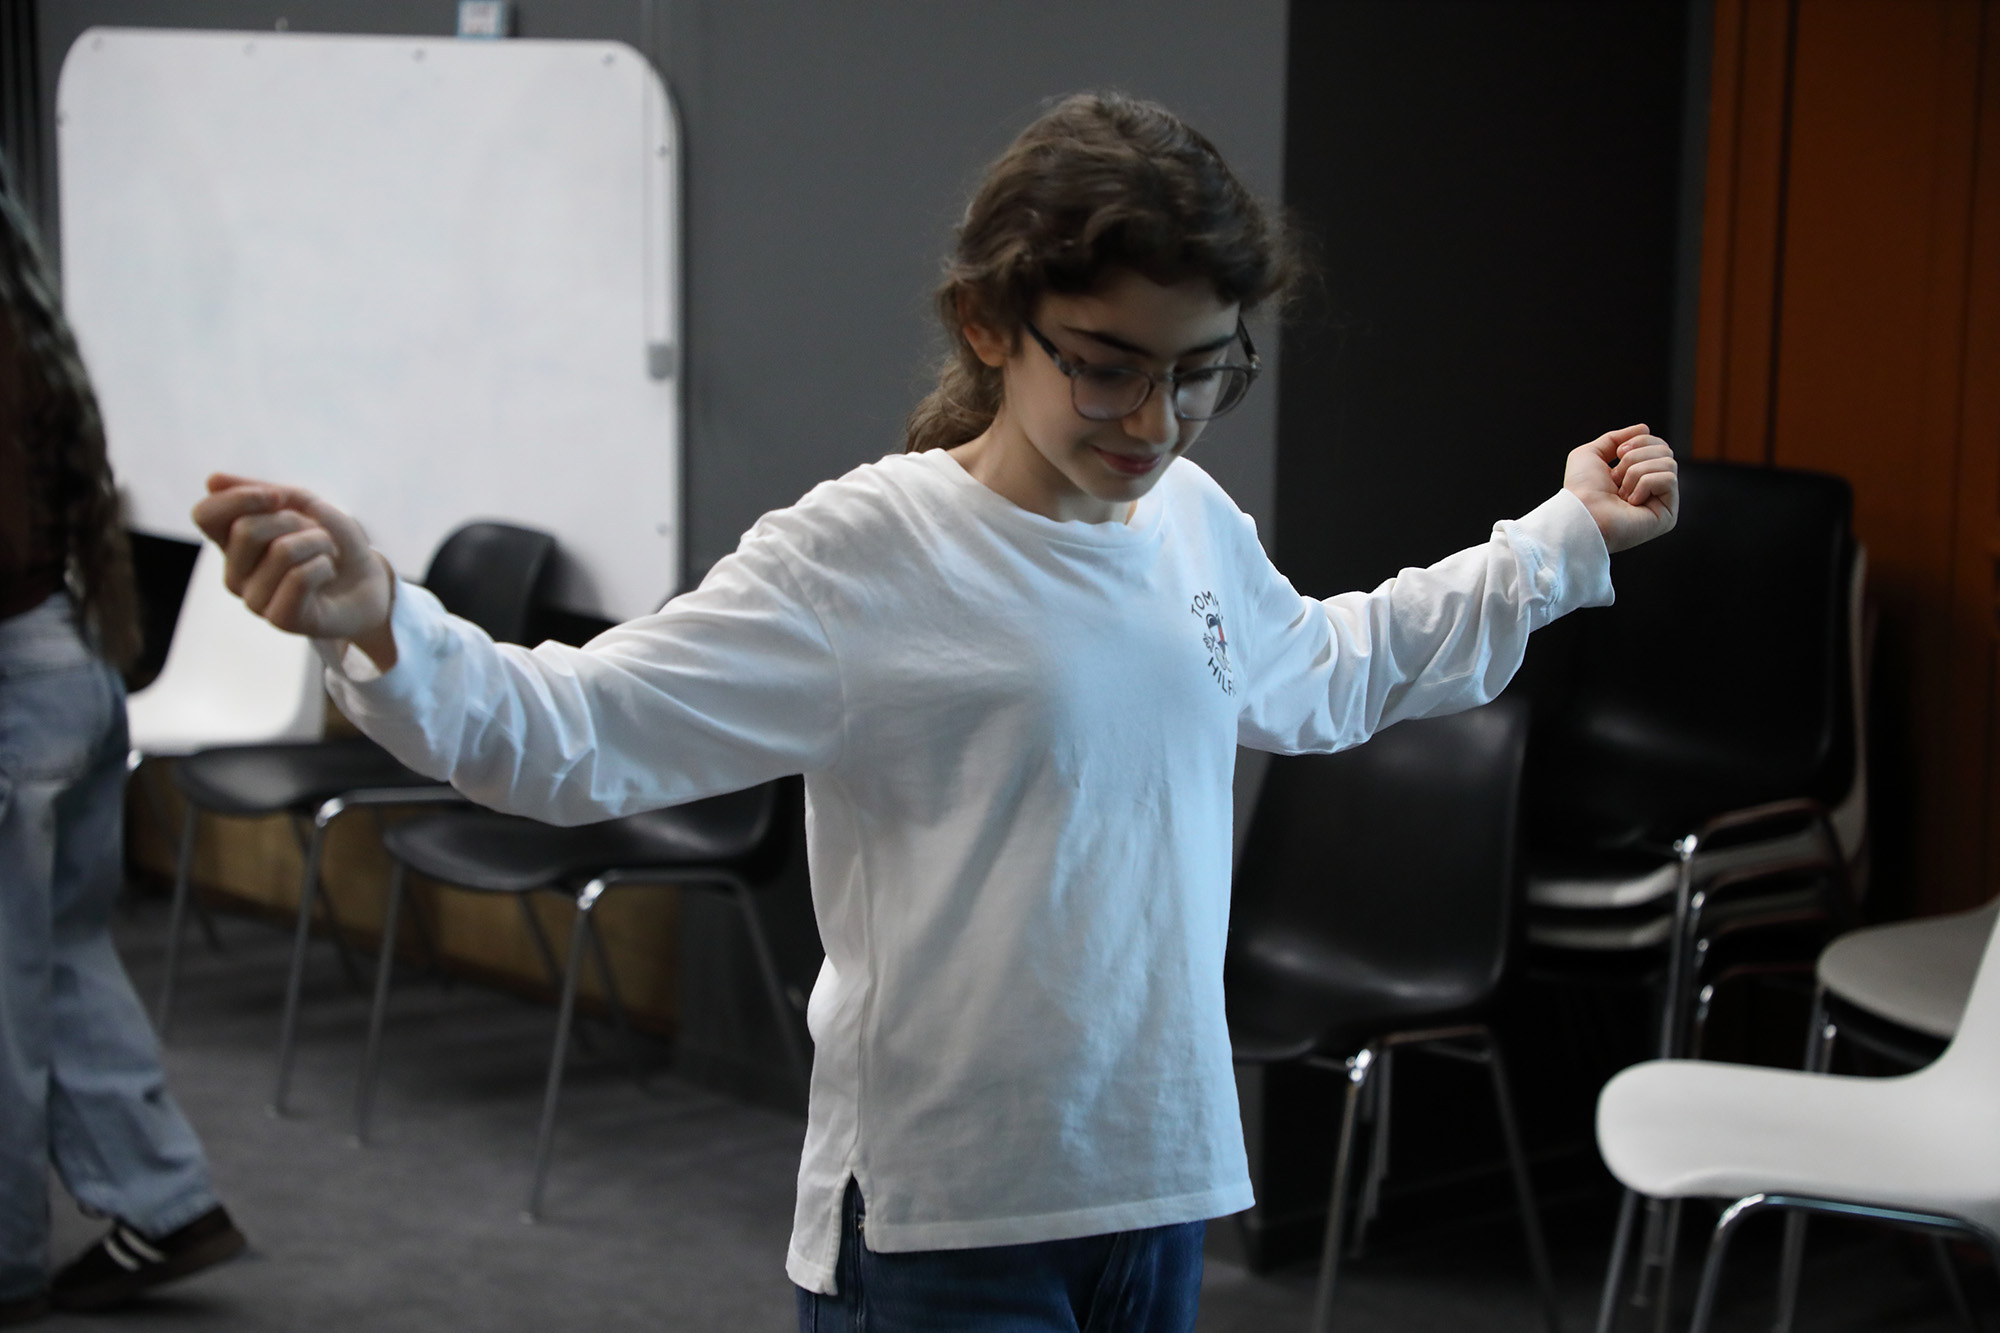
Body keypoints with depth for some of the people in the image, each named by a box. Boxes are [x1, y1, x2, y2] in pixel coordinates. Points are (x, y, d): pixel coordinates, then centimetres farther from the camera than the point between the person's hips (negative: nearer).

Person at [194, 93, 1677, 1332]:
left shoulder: (1195, 524, 6)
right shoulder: (862, 557, -15)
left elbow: (1327, 672, 27)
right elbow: (571, 733, -19)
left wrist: (1567, 539, 31)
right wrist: (376, 624, -37)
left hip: (1159, 1189, 7)